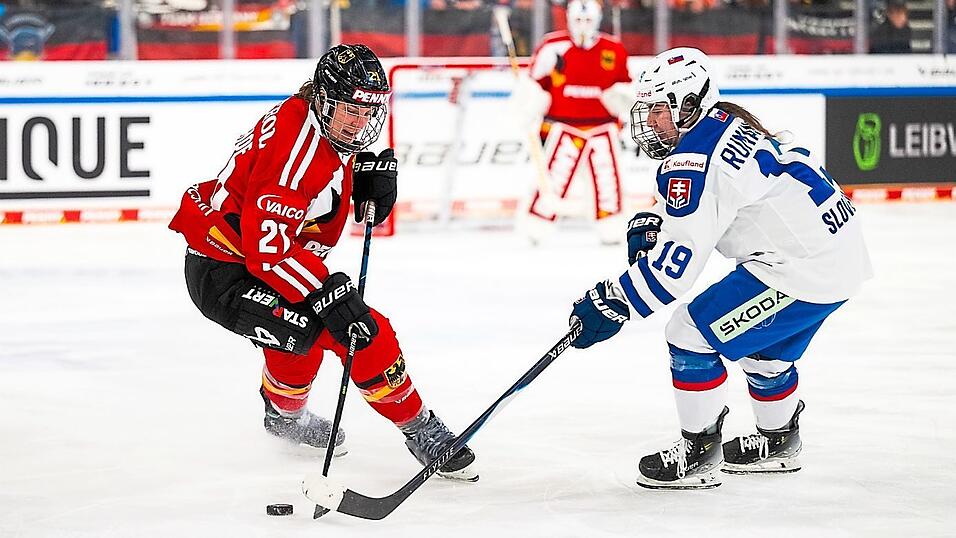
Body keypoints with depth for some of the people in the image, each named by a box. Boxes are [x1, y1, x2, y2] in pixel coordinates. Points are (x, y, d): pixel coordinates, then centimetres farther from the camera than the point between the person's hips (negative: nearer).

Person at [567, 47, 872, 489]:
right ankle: (779, 442, 49)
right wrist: (650, 226, 6)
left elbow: (676, 262, -21)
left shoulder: (694, 158, -19)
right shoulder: (726, 124, 12)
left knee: (691, 335, -4)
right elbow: (702, 213, 24)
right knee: (762, 346, 31)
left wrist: (614, 303, -14)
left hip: (803, 268, -11)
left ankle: (698, 454, 5)